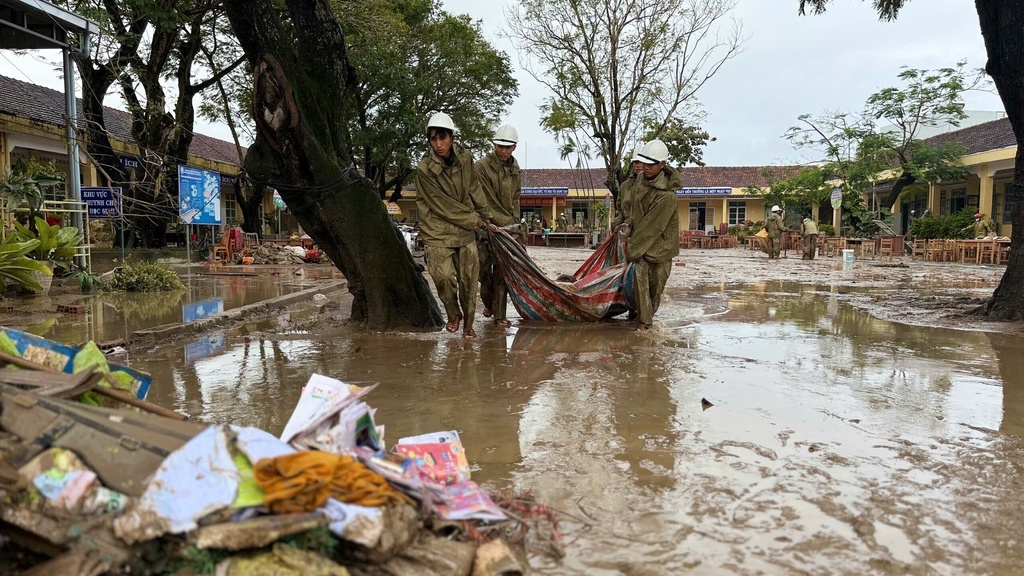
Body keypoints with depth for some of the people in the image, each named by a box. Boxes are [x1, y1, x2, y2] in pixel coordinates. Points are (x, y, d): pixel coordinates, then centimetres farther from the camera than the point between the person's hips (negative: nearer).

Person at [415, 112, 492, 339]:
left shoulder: (465, 158, -2)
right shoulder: (424, 168, -16)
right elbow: (443, 205, -14)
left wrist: (485, 216, 19)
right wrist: (474, 220, -8)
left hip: (466, 230, 4)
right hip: (438, 230, -4)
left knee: (469, 278, 4)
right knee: (444, 276, -14)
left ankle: (468, 324, 21)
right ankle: (453, 314, 15)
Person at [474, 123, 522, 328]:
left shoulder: (514, 169, 8)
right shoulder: (482, 166, -11)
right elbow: (487, 202, -15)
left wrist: (515, 222, 3)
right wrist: (508, 223, -16)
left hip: (506, 226, 4)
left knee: (502, 271, 1)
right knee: (484, 270, 2)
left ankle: (499, 315, 8)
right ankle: (488, 303, 30)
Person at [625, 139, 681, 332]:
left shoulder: (667, 196, -26)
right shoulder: (640, 182, -4)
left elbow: (651, 227, -22)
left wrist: (632, 250, -17)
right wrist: (631, 239, 8)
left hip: (660, 243, -5)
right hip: (641, 240, 5)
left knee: (656, 282, 6)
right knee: (639, 276, -6)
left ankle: (649, 314, 26)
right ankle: (645, 320, 5)